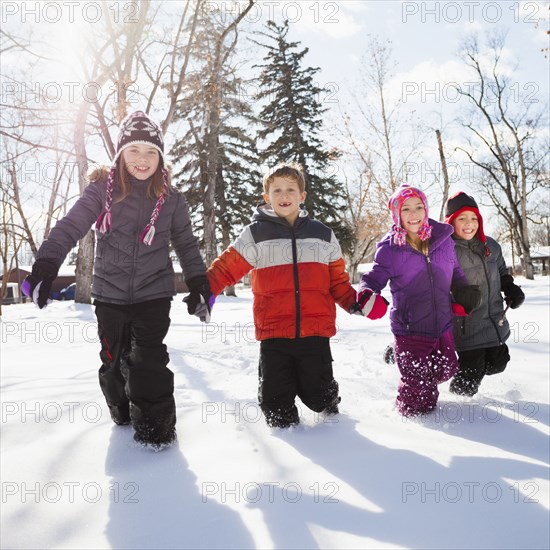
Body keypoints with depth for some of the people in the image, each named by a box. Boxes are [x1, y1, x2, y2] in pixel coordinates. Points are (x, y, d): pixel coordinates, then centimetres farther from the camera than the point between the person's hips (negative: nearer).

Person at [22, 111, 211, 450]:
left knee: (149, 360, -9)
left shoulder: (171, 199, 2)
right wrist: (44, 268, -20)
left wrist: (199, 285, 3)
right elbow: (70, 227, -9)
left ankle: (156, 423, 6)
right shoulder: (102, 189, -3)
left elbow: (186, 244, 9)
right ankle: (122, 411, 35)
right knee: (114, 361, 11)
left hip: (154, 293, -1)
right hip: (110, 293, 1)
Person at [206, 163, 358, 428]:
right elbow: (227, 267, 0)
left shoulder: (323, 235, 12)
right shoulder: (255, 234, 5)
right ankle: (282, 421, 35)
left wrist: (354, 303, 1)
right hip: (273, 333, -1)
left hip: (316, 330, 1)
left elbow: (337, 279, 16)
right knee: (276, 398, 2)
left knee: (318, 396, 8)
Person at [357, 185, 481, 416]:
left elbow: (455, 272, 17)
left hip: (443, 326, 4)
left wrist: (465, 291, 2)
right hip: (410, 330, -4)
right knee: (420, 397, 2)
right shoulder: (390, 248, -9)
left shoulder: (443, 239, 1)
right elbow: (374, 277, -6)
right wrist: (366, 293, -27)